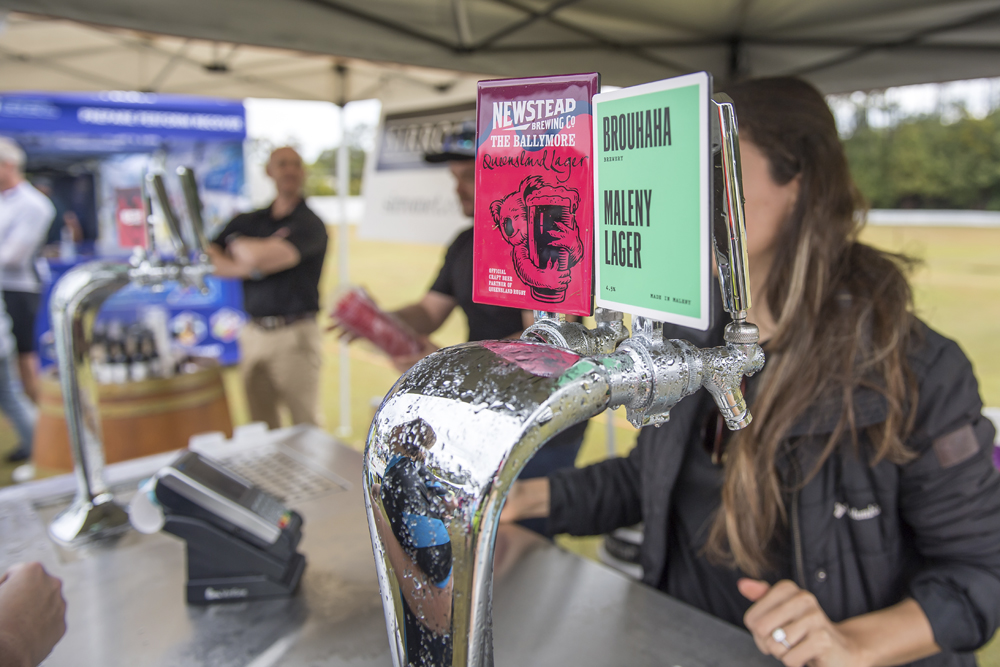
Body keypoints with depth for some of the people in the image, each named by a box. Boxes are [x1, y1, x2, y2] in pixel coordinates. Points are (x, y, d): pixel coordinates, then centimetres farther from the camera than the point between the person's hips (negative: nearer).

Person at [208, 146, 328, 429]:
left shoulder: (310, 224, -4)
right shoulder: (248, 221, 14)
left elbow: (262, 257, -17)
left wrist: (238, 244, 5)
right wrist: (249, 266, -8)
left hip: (295, 334, -5)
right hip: (255, 332, 5)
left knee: (306, 426, -1)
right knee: (261, 426, 10)